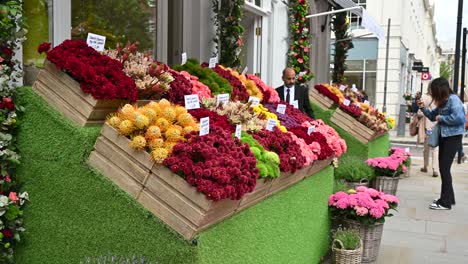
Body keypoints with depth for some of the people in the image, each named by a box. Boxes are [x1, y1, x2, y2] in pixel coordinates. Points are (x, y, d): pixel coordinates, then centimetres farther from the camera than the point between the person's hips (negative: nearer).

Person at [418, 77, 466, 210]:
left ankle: (445, 202, 0)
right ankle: (449, 198, 25)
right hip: (443, 137, 9)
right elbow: (433, 116, 19)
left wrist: (441, 118, -17)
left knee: (444, 168, -7)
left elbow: (459, 118, -28)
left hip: (453, 138, -9)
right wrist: (423, 108, 4)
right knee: (443, 167, 13)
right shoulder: (442, 102, 11)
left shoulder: (453, 99, -16)